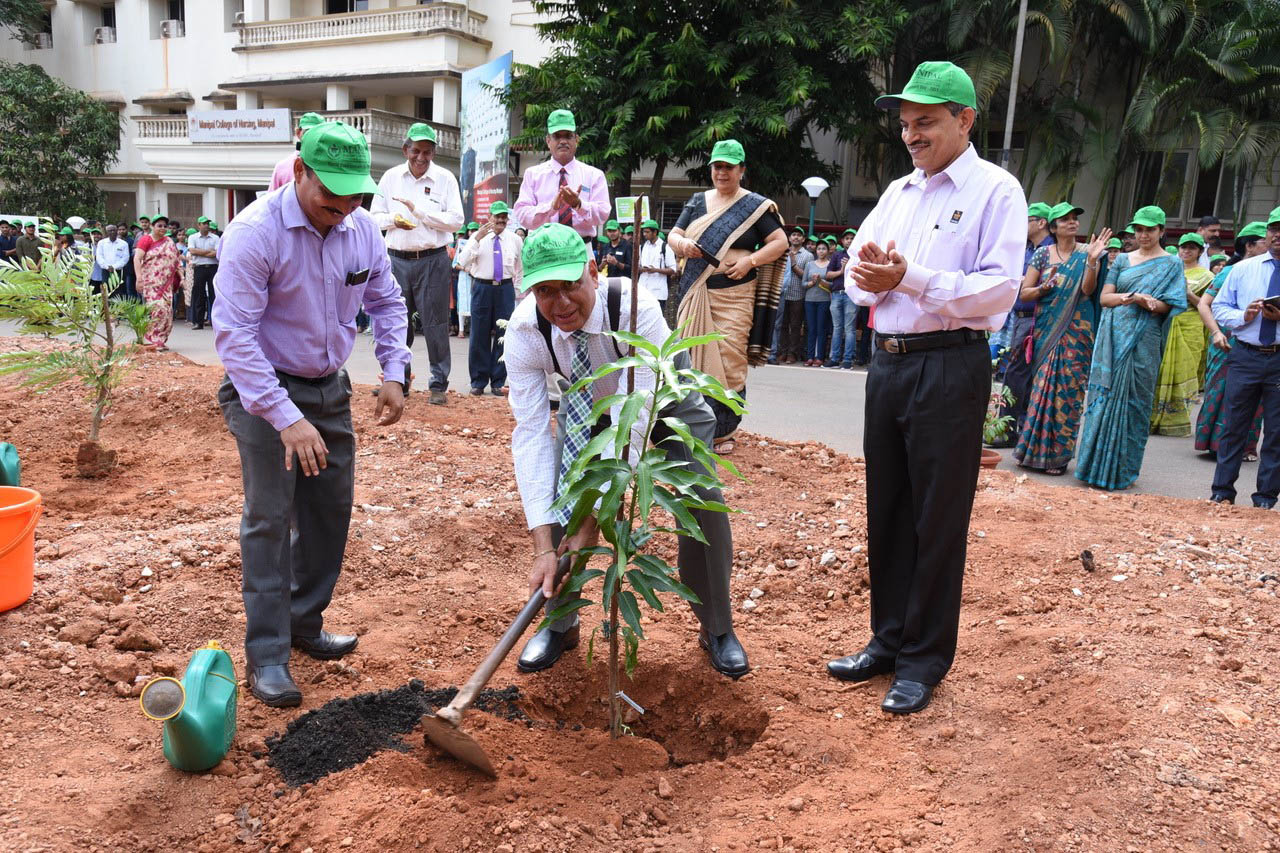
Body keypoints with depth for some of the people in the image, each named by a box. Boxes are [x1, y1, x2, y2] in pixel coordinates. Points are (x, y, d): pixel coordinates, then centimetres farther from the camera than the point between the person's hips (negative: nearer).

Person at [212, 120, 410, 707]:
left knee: (330, 511, 11)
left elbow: (386, 302, 11)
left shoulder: (362, 229, -4)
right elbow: (234, 335, -26)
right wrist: (287, 419, -30)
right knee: (270, 518, -8)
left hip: (329, 388, 6)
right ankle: (266, 656, 2)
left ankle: (305, 625, 28)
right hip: (264, 392, -6)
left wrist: (393, 374, -1)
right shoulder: (255, 232, -23)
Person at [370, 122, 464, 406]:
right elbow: (374, 216, 11)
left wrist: (418, 210, -14)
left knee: (435, 323, -1)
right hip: (398, 259, 3)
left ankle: (439, 385, 7)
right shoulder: (391, 177, 9)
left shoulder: (445, 178, 1)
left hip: (433, 260, -3)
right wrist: (393, 219, -10)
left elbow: (456, 220, -8)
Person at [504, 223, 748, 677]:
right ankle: (560, 624, 9)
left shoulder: (636, 309, -42)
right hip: (587, 401, 3)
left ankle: (717, 629, 6)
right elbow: (531, 433, -34)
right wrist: (542, 547, -40)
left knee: (701, 496, -17)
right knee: (557, 492, -14)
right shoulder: (524, 332, -31)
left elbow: (632, 422, -42)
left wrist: (594, 520, -46)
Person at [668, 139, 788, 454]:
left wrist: (750, 261, -14)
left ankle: (724, 431, -1)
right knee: (690, 358, 1)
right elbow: (673, 235, 15)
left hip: (733, 295, -4)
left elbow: (780, 242, 1)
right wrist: (682, 244, -9)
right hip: (695, 294, 4)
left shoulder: (755, 206, 4)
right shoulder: (697, 201, 17)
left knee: (730, 362, -9)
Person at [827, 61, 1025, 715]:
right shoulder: (898, 192, 16)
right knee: (886, 510, 12)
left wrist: (907, 278, -23)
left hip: (949, 369, -6)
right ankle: (888, 640, 27)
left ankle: (924, 660, 14)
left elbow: (998, 289, -15)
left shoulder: (995, 190, -4)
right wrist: (868, 276, -12)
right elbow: (857, 274, 12)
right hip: (888, 362, 7)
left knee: (937, 519, 1)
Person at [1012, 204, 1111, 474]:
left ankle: (1057, 454, 5)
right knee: (1041, 386, 1)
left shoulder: (1086, 252, 3)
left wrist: (1093, 259, -21)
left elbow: (1088, 290, -10)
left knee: (1068, 388, -2)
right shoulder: (1042, 254, 5)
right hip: (1045, 330, 1)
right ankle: (1033, 449, 12)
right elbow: (1023, 293, 4)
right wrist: (1044, 288, -14)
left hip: (1075, 332, -1)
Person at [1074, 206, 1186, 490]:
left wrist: (1147, 301, -23)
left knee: (1133, 400, -3)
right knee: (1104, 395, 1)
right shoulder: (1123, 260, 14)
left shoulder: (1171, 265, 6)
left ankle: (1122, 469, 5)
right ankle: (1096, 463, 9)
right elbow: (1104, 298, 6)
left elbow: (1166, 306, -2)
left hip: (1143, 340, -3)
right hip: (1113, 337, 3)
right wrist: (1128, 298, -14)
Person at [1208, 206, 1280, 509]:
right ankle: (1222, 492, 17)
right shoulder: (1242, 269, 8)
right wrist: (1243, 316, -11)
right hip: (1245, 356, 1)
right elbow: (1219, 307, 9)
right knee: (1234, 426, 7)